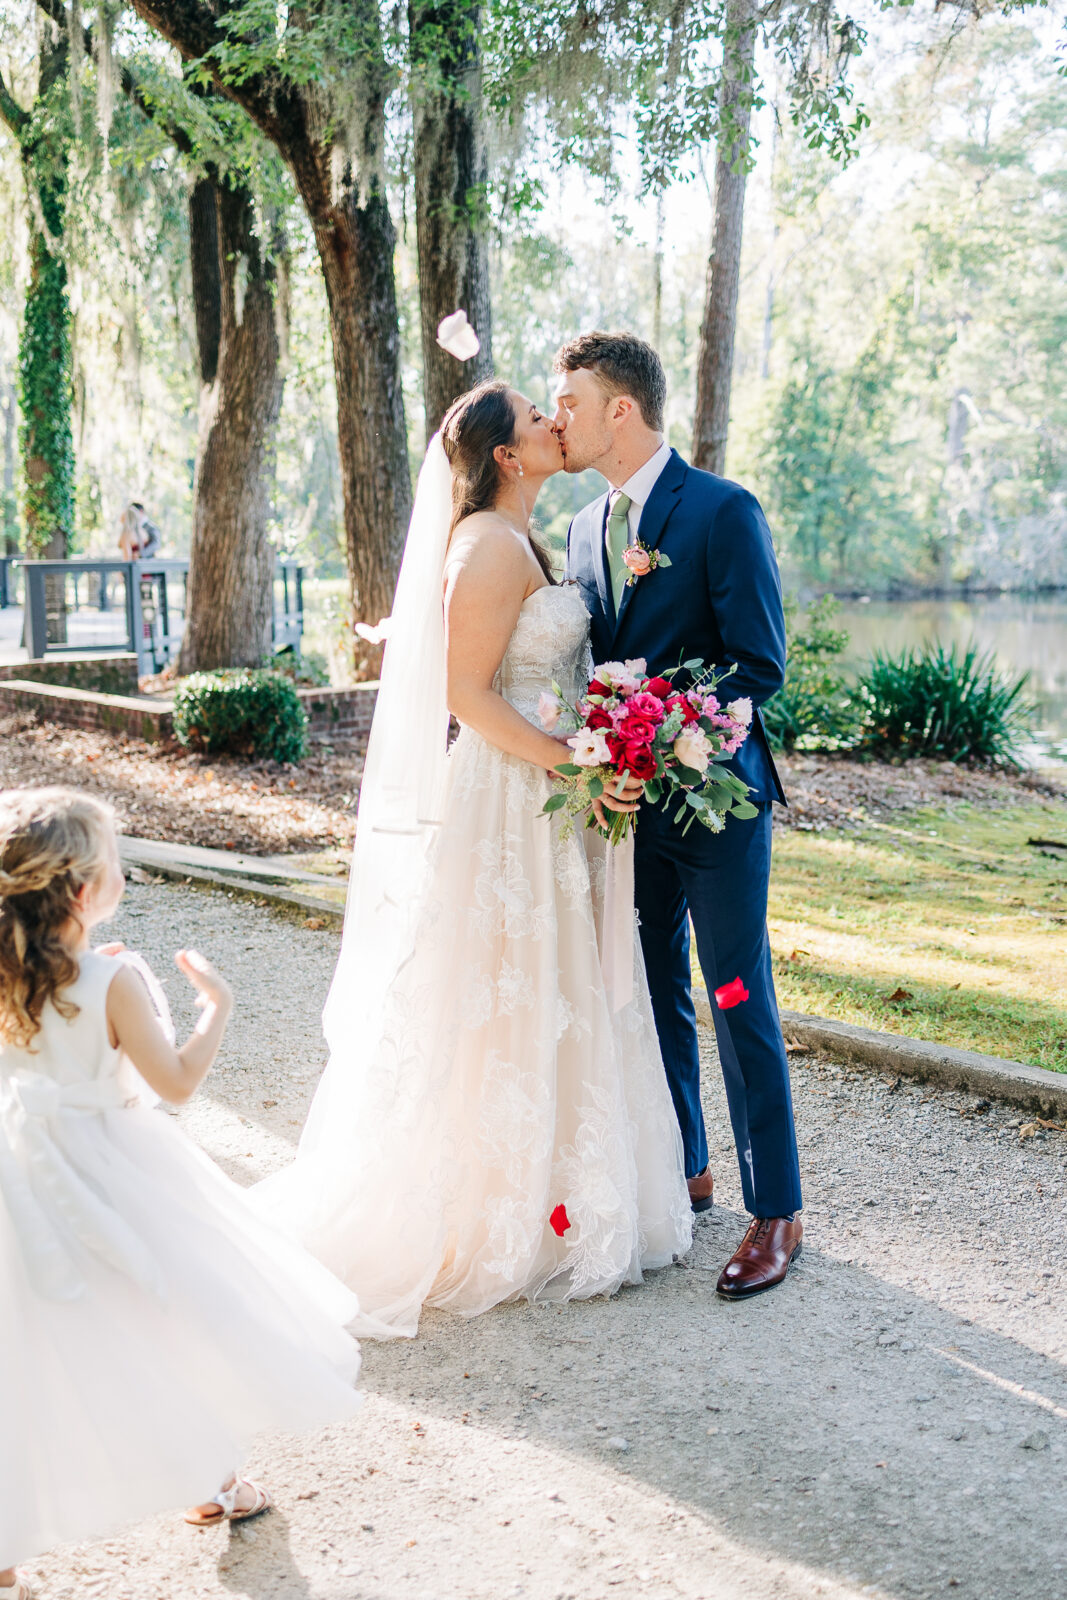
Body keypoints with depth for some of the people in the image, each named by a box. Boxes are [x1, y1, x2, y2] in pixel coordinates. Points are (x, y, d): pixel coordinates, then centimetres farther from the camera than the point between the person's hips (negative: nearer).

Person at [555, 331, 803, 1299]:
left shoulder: (723, 511, -11)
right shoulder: (587, 529, 11)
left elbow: (761, 662, -15)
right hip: (630, 797, 7)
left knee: (739, 1003, -2)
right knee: (655, 994, 15)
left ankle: (777, 1214, 9)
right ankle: (683, 1172, 31)